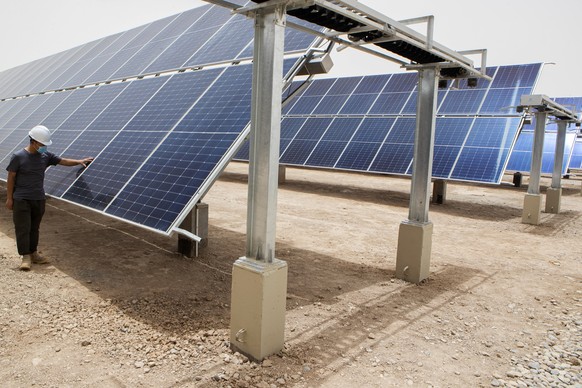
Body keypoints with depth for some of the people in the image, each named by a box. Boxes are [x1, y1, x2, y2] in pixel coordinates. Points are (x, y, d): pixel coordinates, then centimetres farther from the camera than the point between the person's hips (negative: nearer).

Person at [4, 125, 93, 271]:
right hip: (21, 200, -5)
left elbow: (62, 161, 12)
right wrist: (9, 198, -5)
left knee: (34, 228, 13)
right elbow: (11, 178, -6)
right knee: (23, 228, -3)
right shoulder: (18, 157, -11)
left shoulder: (45, 155, 2)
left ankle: (33, 253, 24)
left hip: (39, 199, 5)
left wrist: (79, 161, 2)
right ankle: (26, 257, 3)